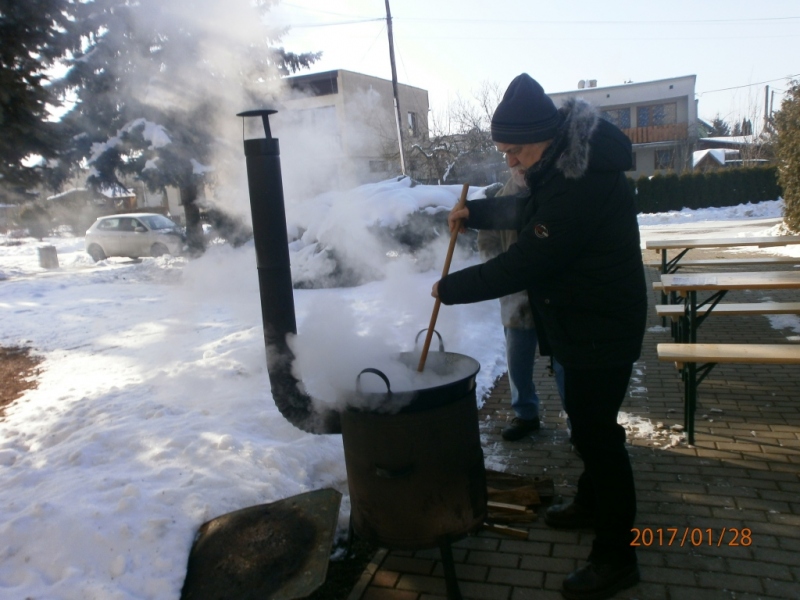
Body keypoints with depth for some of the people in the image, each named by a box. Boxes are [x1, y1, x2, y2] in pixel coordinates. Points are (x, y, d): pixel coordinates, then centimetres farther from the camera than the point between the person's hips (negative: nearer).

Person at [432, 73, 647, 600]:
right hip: (586, 323, 10)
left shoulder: (581, 184, -29)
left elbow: (523, 264, -29)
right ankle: (592, 503, 44)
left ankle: (616, 557, 15)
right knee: (587, 421, 23)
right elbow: (527, 210, 24)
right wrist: (475, 213, 22)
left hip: (601, 330, -10)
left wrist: (450, 288, -18)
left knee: (596, 431, -1)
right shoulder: (567, 164, 5)